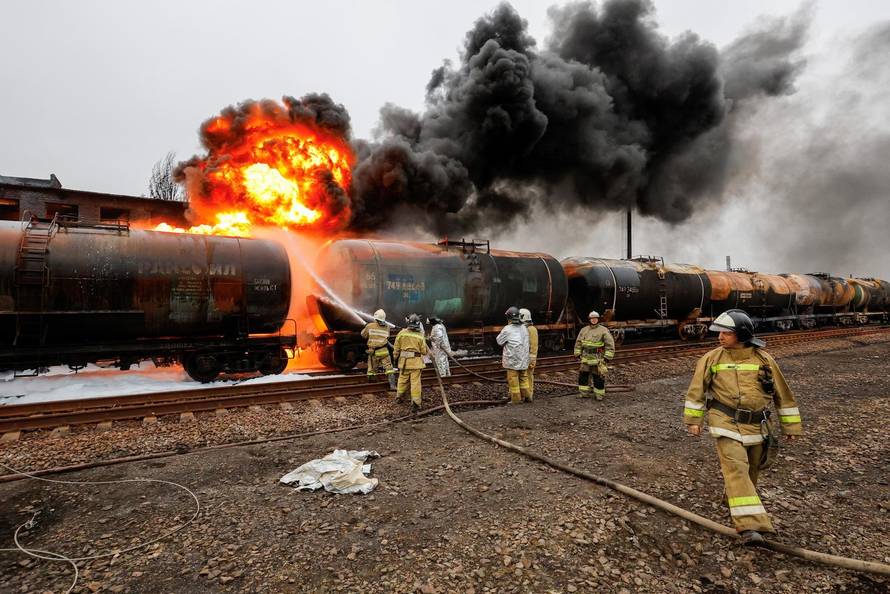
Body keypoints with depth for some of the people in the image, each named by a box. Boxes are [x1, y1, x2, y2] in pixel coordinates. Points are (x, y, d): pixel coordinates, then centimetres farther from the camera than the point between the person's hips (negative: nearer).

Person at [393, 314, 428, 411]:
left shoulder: (402, 333, -6)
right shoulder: (420, 336, -10)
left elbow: (396, 348, 1)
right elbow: (424, 351, -4)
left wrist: (395, 357, 16)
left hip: (404, 361, 2)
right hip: (416, 362, -2)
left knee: (403, 379, 20)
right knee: (415, 382, 2)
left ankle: (399, 396, 38)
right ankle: (415, 403, 1)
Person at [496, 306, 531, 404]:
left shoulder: (507, 329, -16)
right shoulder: (524, 328, 2)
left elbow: (499, 341, -4)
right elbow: (525, 341, 8)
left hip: (512, 360, -6)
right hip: (523, 359, 6)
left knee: (513, 379, 5)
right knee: (523, 378, 19)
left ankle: (516, 399, 12)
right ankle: (526, 396, 25)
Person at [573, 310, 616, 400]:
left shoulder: (604, 330, -6)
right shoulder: (584, 330, 9)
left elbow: (610, 344, -7)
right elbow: (578, 342, 17)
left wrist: (607, 356, -10)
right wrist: (577, 354, 13)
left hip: (598, 358, -4)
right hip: (586, 357, 4)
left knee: (598, 376, 2)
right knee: (583, 374, 5)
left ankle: (599, 394, 14)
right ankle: (584, 392, 16)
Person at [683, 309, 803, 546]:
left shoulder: (763, 359, -1)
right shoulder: (712, 358, -3)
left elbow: (782, 393, 8)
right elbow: (697, 390, 4)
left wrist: (791, 426, 11)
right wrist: (693, 419, 3)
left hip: (757, 426, 2)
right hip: (727, 423, -2)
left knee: (750, 471, 14)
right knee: (736, 469, -14)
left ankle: (736, 502, 41)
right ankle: (749, 526, -14)